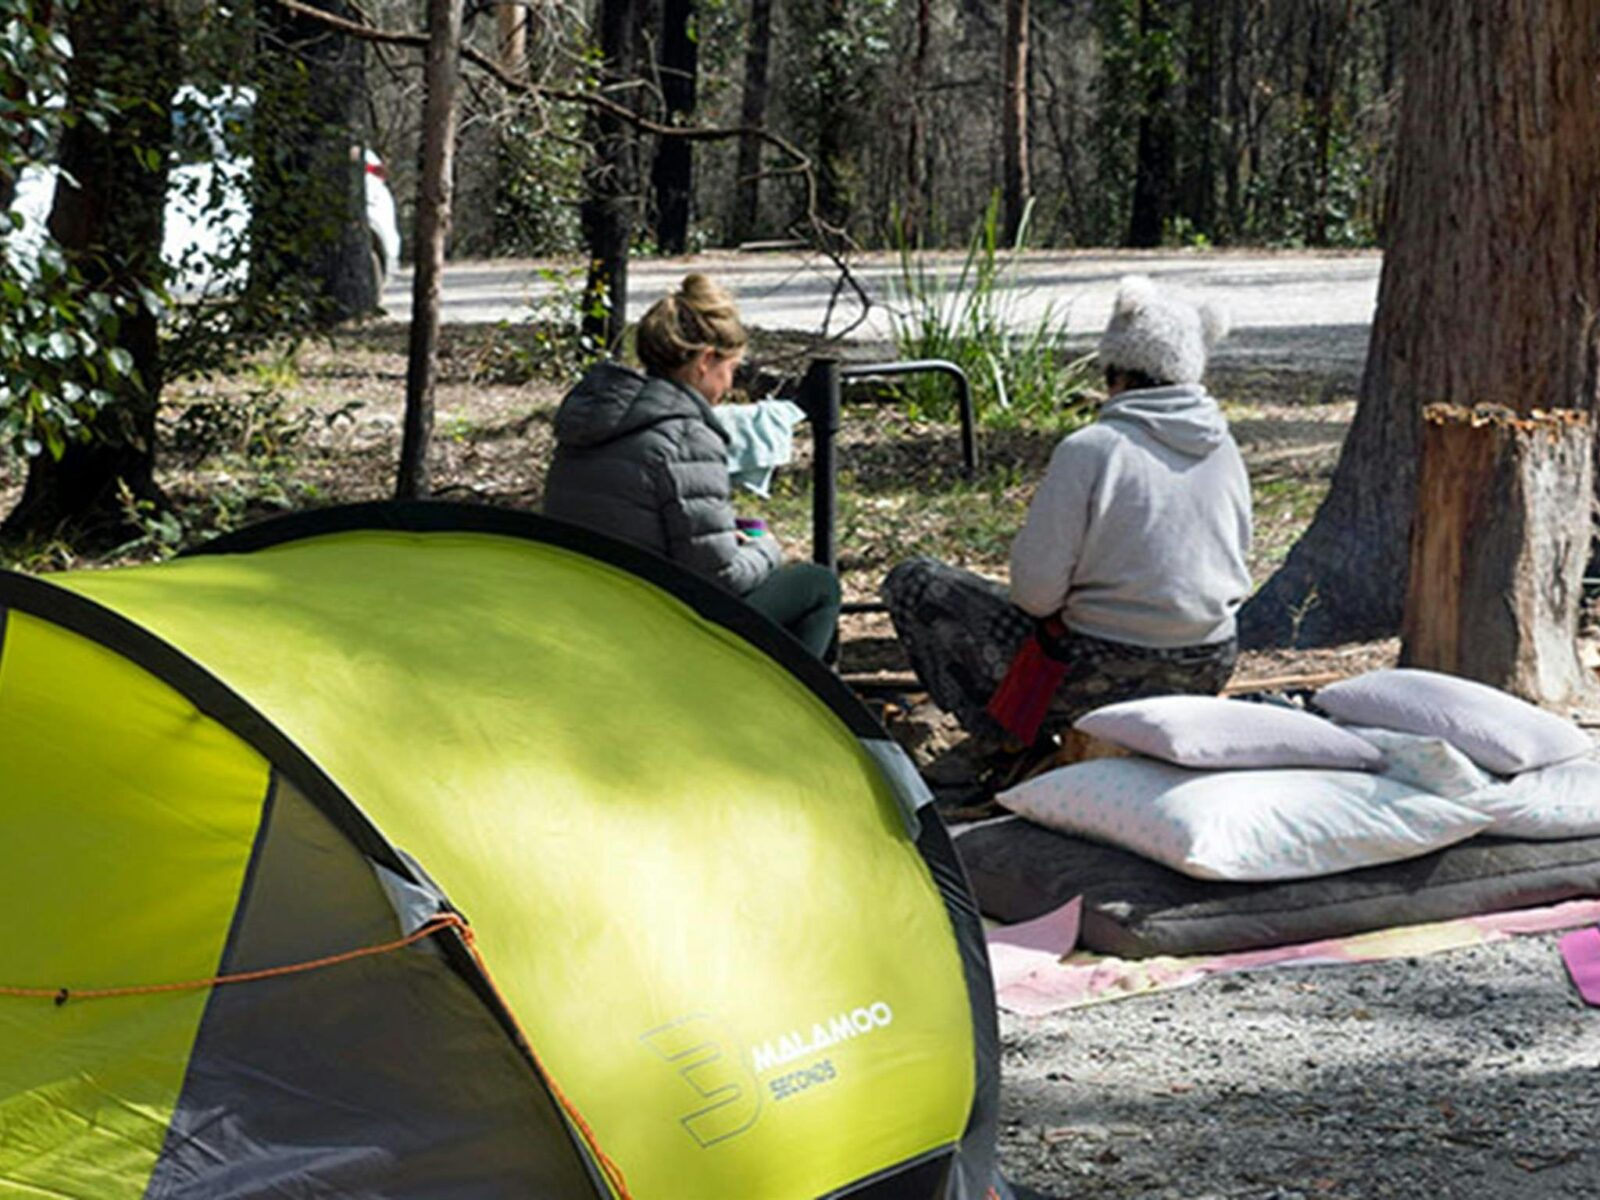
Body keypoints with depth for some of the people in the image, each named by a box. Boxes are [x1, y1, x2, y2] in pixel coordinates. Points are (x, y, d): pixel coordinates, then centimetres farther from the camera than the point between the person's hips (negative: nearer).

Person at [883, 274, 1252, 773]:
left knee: (912, 583, 6)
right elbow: (1234, 559, 12)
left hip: (1104, 673, -7)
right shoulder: (1224, 450, 0)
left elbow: (1036, 589, -17)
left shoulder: (1089, 450, -18)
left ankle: (1011, 744, 3)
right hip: (1209, 670, 7)